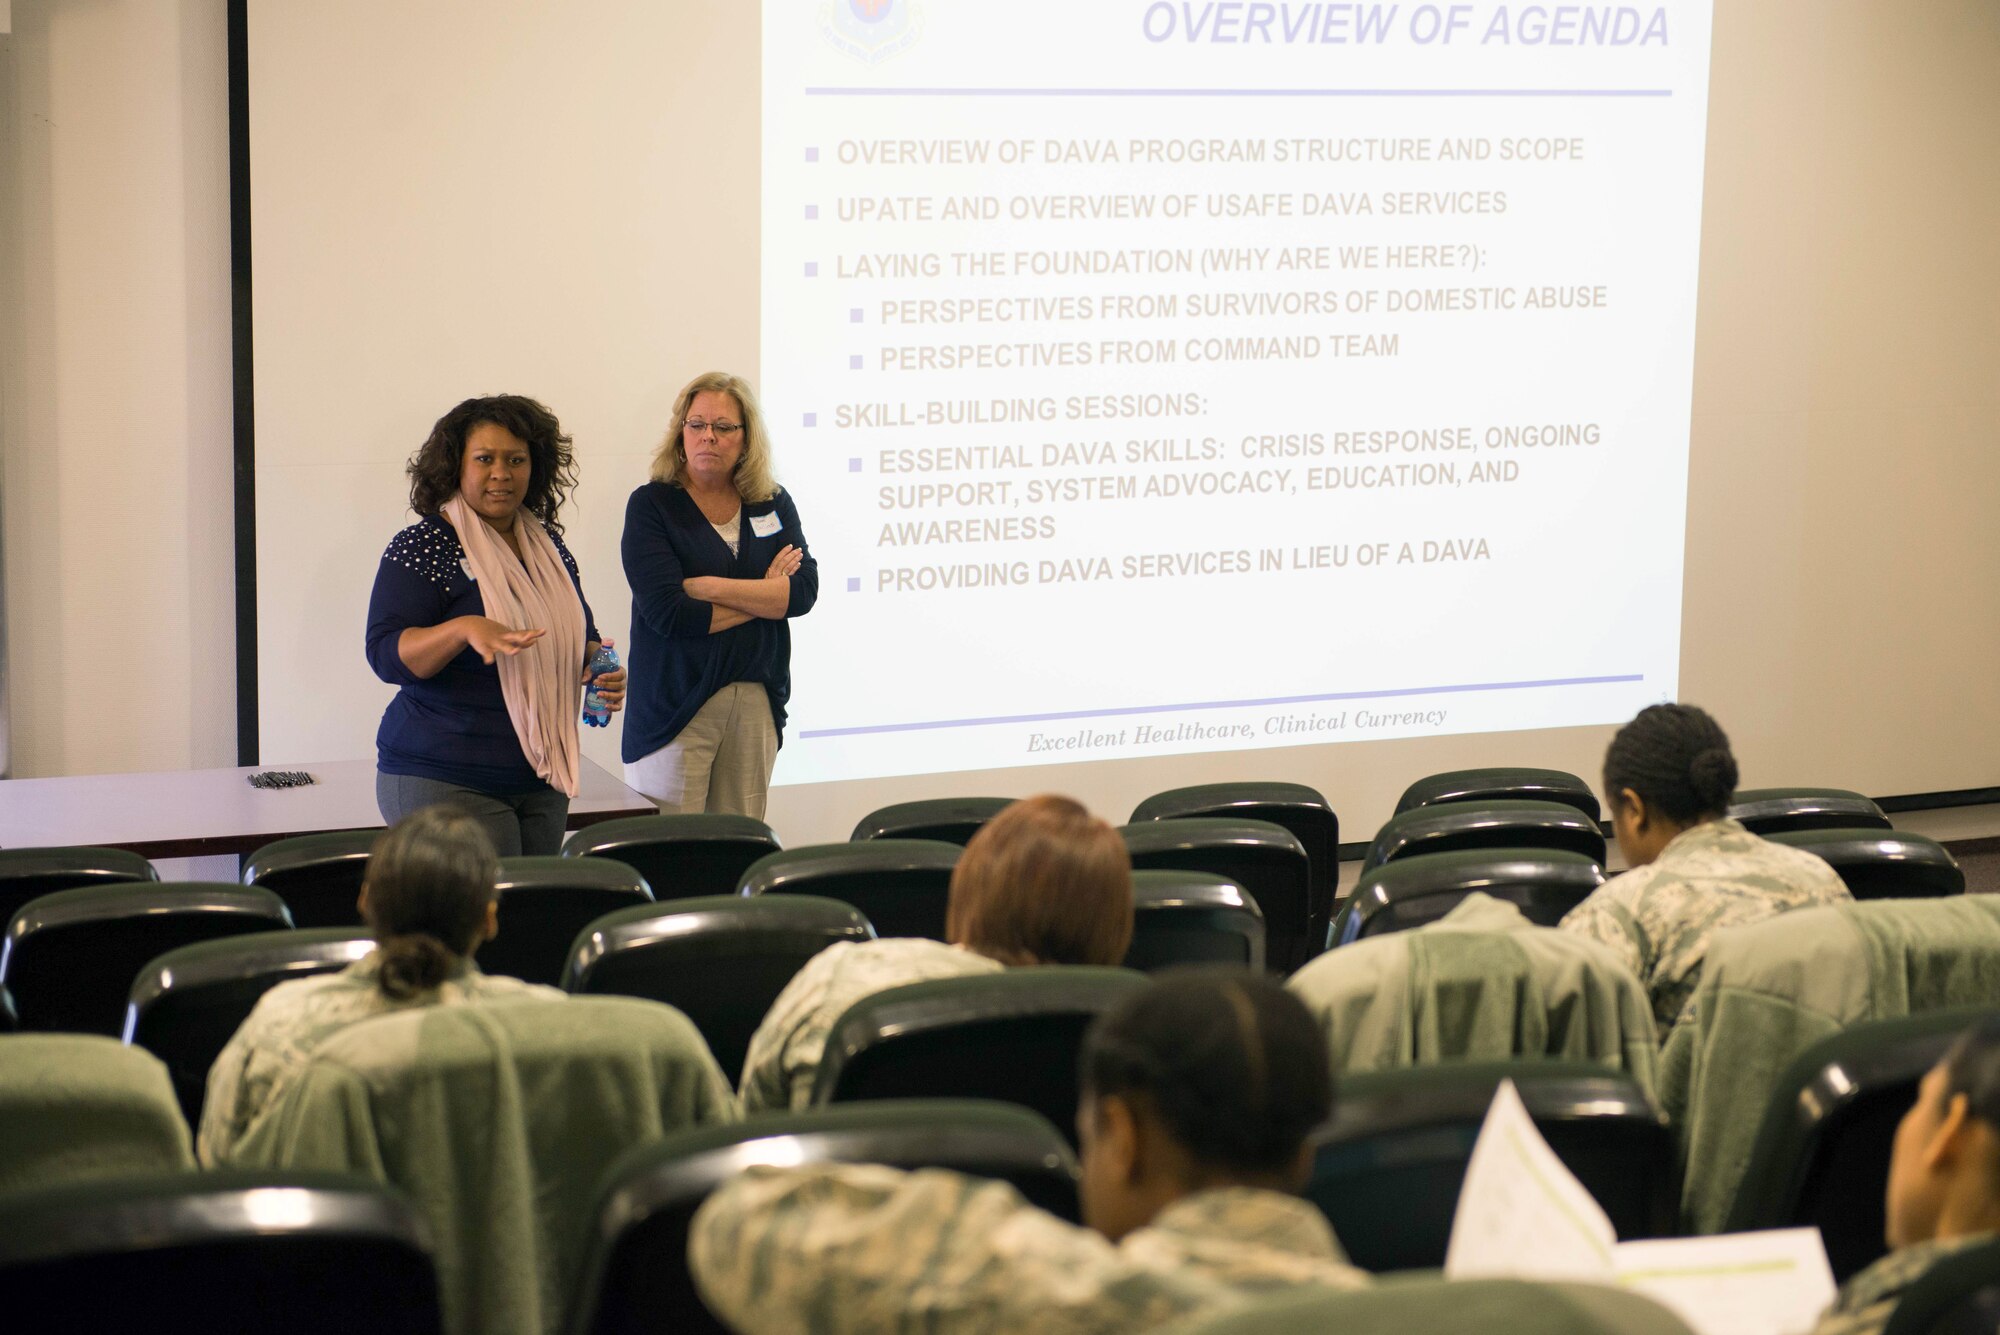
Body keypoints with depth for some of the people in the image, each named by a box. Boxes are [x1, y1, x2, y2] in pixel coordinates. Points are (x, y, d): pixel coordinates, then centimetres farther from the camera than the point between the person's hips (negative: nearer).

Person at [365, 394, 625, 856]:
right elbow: (385, 654, -14)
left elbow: (581, 637, 24)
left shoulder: (549, 546, 12)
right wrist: (464, 629, -31)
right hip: (445, 781, -6)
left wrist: (600, 669, 1)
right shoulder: (421, 548, -6)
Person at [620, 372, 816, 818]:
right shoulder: (651, 505, -2)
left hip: (757, 704, 3)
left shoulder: (773, 505, 10)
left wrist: (708, 587, -13)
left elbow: (804, 590, -4)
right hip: (675, 705, -3)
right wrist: (762, 596, -5)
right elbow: (666, 612, -14)